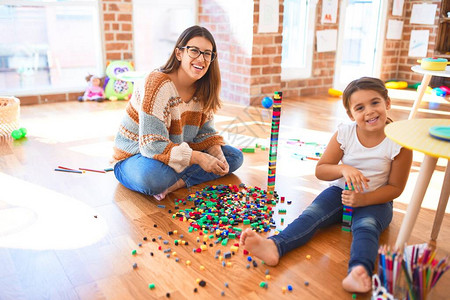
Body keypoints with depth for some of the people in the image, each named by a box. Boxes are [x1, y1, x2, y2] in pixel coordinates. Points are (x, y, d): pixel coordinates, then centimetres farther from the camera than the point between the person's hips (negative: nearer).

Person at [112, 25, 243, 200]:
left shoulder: (203, 89, -2)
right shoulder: (157, 84, -25)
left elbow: (205, 131, 4)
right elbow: (152, 145, -29)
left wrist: (217, 154, -17)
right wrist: (198, 158, -33)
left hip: (177, 157, 8)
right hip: (134, 158, -7)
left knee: (234, 156, -3)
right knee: (154, 176, -43)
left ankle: (177, 183, -19)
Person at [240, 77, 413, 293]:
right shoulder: (344, 133, -8)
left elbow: (395, 187, -7)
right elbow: (320, 170, -4)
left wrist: (363, 199, -22)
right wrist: (344, 169, -26)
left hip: (375, 200, -2)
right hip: (341, 192, 2)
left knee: (366, 226, -33)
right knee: (312, 214, -23)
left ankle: (358, 272, -58)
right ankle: (274, 246, -46)